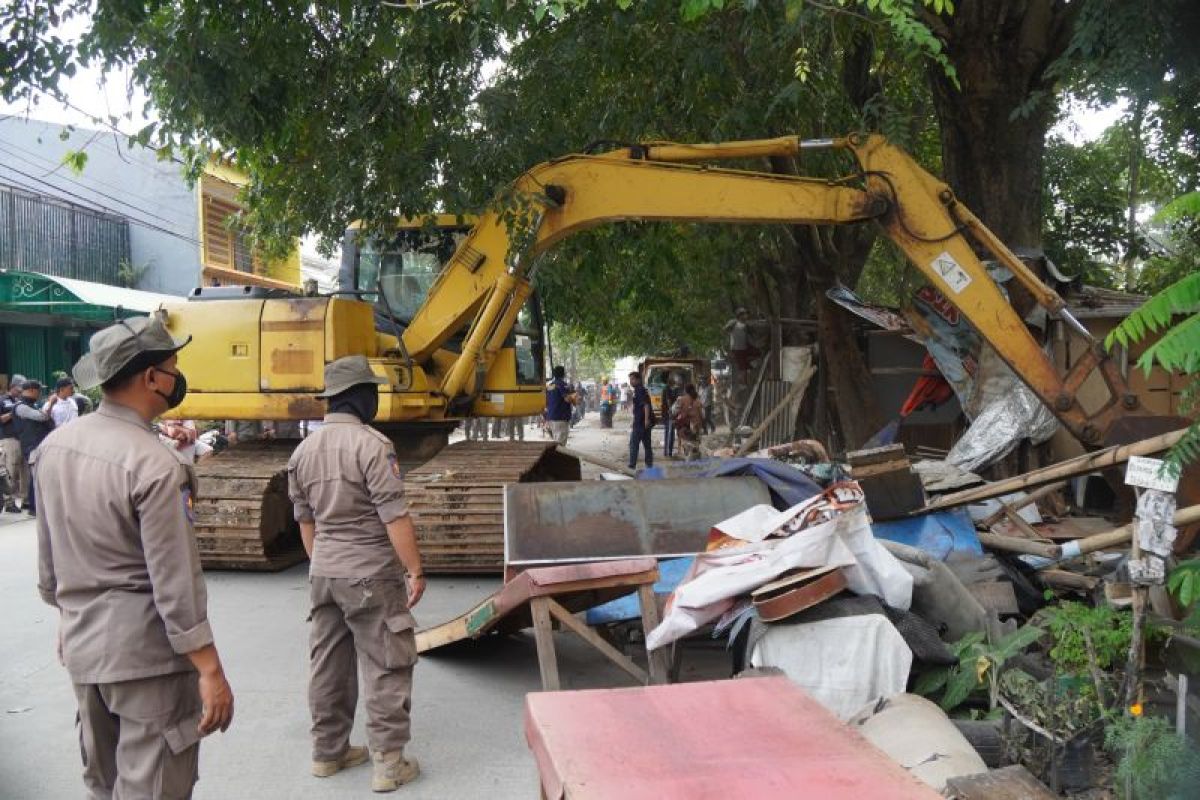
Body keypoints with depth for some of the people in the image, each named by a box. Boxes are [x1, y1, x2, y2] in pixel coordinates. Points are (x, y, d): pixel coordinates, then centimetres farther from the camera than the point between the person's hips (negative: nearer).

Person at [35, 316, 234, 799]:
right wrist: (210, 671, -15)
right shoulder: (154, 466, -21)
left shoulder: (54, 446, 1)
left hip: (80, 648, 8)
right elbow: (175, 583, -21)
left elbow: (47, 557, 11)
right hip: (146, 654, -8)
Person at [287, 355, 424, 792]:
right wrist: (415, 570, -12)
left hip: (323, 574, 7)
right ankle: (389, 762, 8)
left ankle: (328, 752, 28)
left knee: (328, 663, 16)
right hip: (371, 575, -7)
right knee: (385, 667, 3)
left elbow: (305, 519, 15)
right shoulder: (371, 444, -17)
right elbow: (395, 517, -19)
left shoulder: (303, 450, 7)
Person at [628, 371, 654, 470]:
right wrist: (634, 423, 29)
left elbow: (646, 405, -23)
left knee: (633, 443, -5)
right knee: (647, 444, 10)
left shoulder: (640, 390, -12)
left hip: (641, 422, -10)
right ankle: (649, 465, 13)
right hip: (643, 422, 10)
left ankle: (632, 465, -4)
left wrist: (646, 419, -30)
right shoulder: (638, 391, 19)